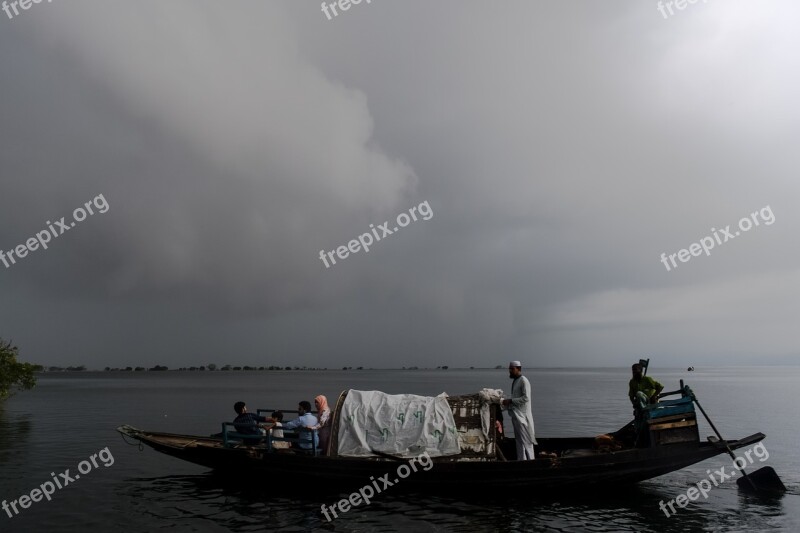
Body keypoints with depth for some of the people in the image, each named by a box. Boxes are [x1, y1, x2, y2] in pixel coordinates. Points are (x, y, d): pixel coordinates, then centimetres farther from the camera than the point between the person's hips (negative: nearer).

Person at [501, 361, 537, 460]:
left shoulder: (524, 381, -13)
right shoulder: (515, 381, 15)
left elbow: (526, 398, -21)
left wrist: (510, 401, -19)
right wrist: (507, 404, 5)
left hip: (522, 415, -9)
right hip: (516, 415, 9)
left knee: (525, 439, -3)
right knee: (519, 439, 13)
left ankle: (530, 459, 4)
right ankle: (521, 460, 19)